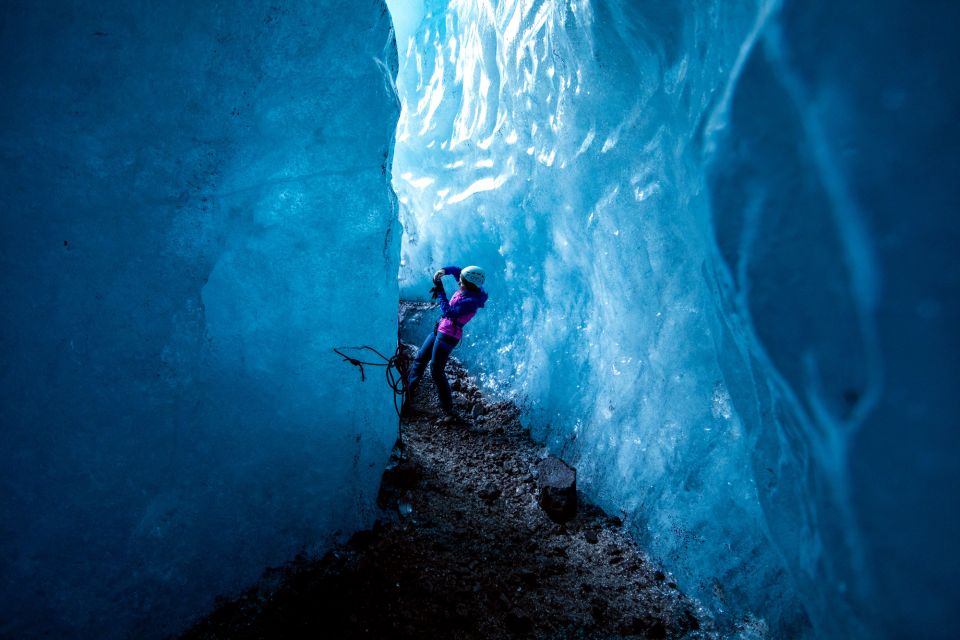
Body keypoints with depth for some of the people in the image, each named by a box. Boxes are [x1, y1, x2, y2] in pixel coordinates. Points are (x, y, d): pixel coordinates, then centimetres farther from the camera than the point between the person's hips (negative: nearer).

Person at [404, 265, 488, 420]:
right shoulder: (467, 289, -1)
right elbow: (456, 270, 12)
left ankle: (447, 409, 6)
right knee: (419, 360, 15)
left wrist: (440, 291, -23)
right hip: (440, 329, 10)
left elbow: (448, 312, -28)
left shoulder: (471, 301, -25)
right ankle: (407, 395, 27)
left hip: (448, 336, -10)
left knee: (436, 371, -5)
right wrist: (444, 271, -8)